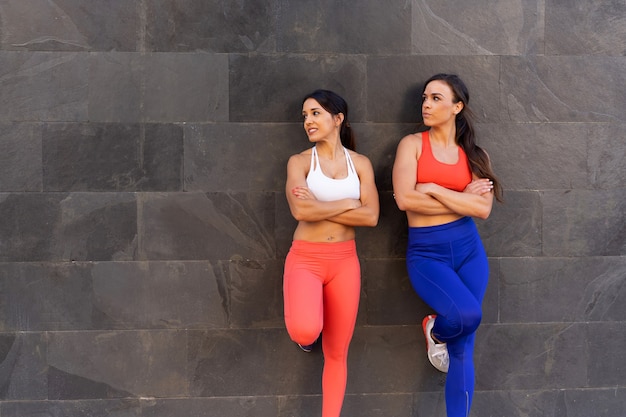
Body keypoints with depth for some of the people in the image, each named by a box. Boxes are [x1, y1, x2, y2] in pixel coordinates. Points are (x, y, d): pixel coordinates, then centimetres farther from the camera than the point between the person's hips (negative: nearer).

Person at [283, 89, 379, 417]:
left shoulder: (360, 163, 5)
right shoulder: (300, 161, -2)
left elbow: (370, 216, -7)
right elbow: (300, 211, -18)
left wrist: (321, 207, -12)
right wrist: (347, 204, -11)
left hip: (345, 261, 3)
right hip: (305, 258, -2)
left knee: (337, 354, 6)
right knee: (305, 331, -28)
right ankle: (305, 325, 10)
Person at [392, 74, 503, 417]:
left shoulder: (473, 155, 6)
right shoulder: (413, 144, 0)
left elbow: (483, 209, -8)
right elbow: (405, 199, -14)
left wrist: (434, 189, -12)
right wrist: (463, 199, -8)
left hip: (468, 248, 3)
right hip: (426, 252, -3)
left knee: (463, 347, 1)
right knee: (467, 315, -26)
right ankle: (434, 330, 11)